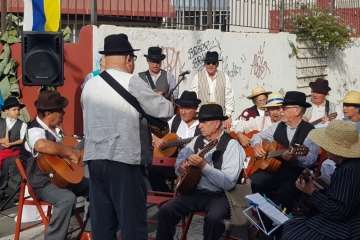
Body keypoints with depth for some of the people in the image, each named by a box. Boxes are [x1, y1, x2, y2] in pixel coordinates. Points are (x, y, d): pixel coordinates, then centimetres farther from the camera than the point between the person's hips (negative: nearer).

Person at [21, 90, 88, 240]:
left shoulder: (55, 129, 10)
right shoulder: (35, 131, -20)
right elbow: (42, 145, -46)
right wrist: (69, 152, -34)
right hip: (43, 183, -10)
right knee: (67, 198, -36)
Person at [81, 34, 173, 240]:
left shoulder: (89, 85, 8)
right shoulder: (132, 82, -9)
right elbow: (165, 111, -5)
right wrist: (168, 104, 18)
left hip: (94, 159, 6)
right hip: (124, 160, -6)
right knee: (133, 222, 1)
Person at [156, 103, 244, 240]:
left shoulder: (231, 145, -9)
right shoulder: (197, 141, 10)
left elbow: (229, 183, -19)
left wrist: (204, 166, -25)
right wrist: (182, 166, -3)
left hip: (219, 195, -5)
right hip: (195, 192, 5)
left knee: (213, 218, -35)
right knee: (165, 211, -17)